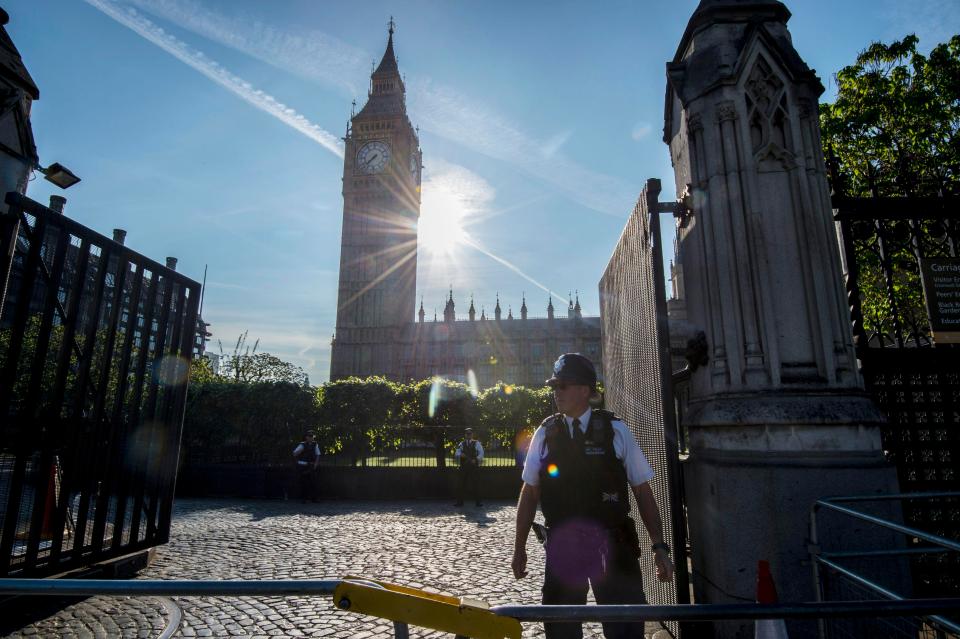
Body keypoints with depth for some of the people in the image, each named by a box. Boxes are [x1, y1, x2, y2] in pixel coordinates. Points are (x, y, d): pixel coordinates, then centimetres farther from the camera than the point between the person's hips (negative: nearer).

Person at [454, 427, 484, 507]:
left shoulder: (476, 443, 5)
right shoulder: (461, 444, 10)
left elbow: (481, 453, -2)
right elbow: (456, 453, 1)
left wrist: (476, 460, -17)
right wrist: (460, 455, -21)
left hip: (473, 466, -2)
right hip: (463, 467, 2)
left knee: (474, 483, -2)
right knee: (462, 484, 4)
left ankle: (478, 501, 6)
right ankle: (460, 501, 11)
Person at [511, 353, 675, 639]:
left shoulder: (615, 430, -5)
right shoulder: (545, 433, -2)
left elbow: (642, 490, -1)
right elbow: (529, 492, 4)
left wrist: (659, 546, -5)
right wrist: (519, 548, 6)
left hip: (612, 545, -1)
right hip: (562, 546, 2)